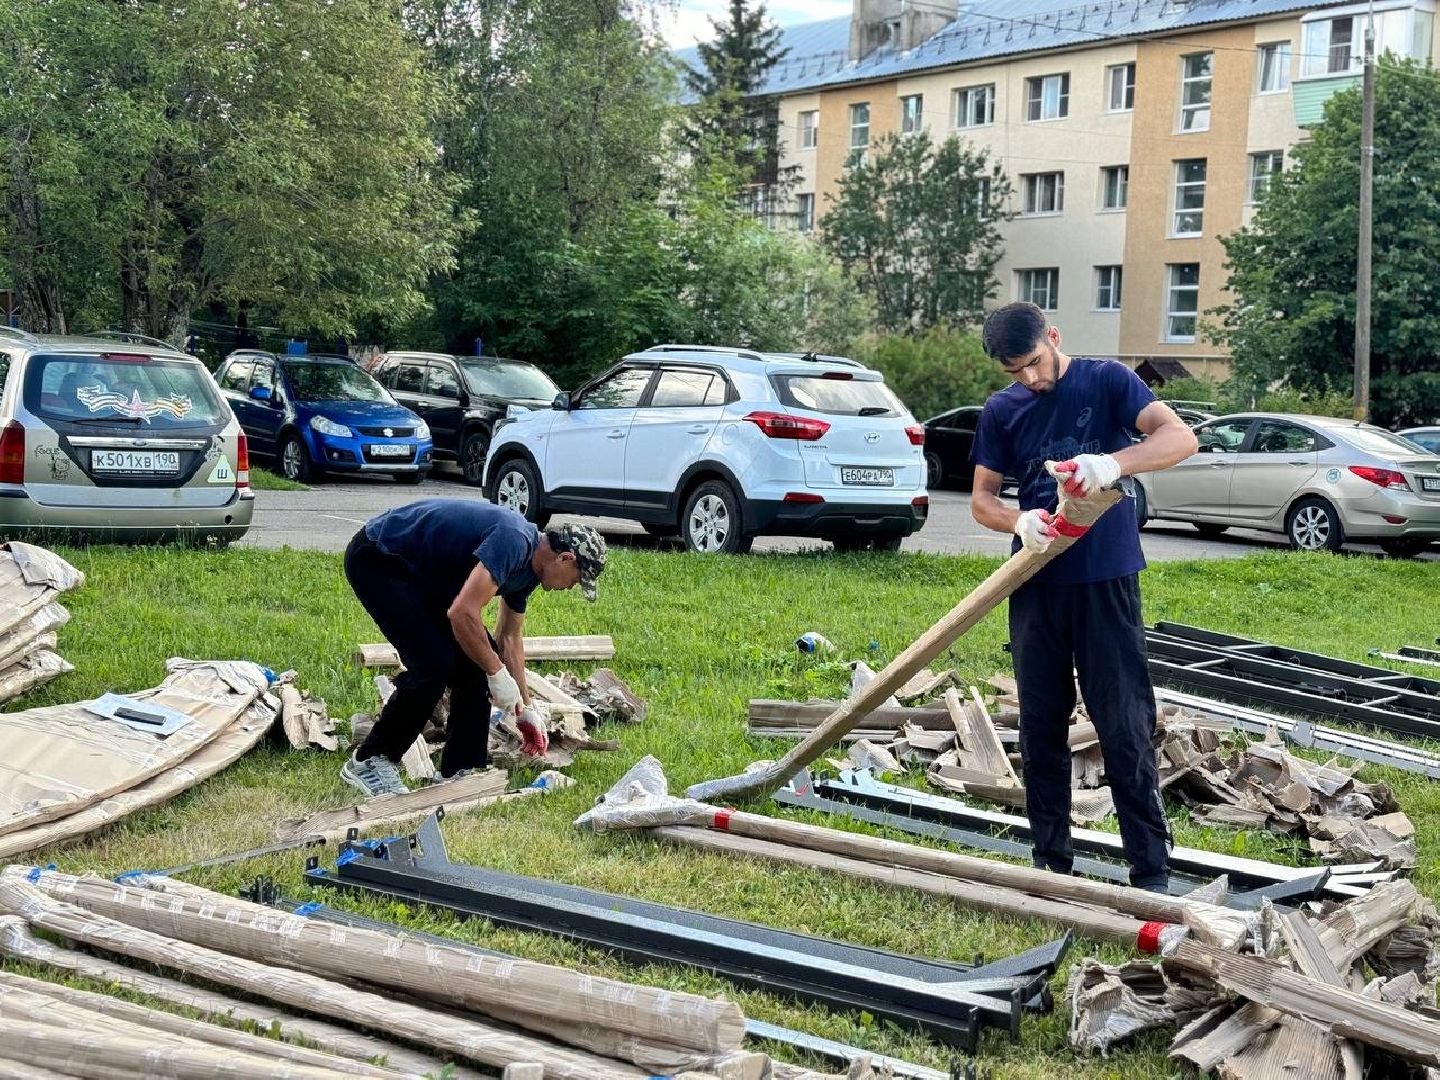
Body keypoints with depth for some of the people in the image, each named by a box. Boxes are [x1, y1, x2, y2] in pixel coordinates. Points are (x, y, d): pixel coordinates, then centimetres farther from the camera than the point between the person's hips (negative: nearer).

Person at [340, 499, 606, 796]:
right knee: (435, 663, -18)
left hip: (419, 571, 10)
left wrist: (525, 708, 21)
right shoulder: (514, 541, -26)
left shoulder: (529, 565, 5)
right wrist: (497, 673, -21)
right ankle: (368, 762, -3)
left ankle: (459, 772, 8)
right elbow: (462, 613, -33)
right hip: (376, 559, -10)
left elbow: (509, 637, 18)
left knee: (477, 656, 2)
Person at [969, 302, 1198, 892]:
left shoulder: (1107, 380, -4)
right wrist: (1020, 523, -16)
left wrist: (1113, 462, -36)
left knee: (1125, 730, -5)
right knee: (1040, 727, 9)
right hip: (1037, 583, 4)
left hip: (1105, 582, -4)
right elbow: (981, 499, 8)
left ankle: (1152, 873, 1)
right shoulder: (1001, 411, 6)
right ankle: (1050, 861, 21)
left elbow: (1181, 437, -17)